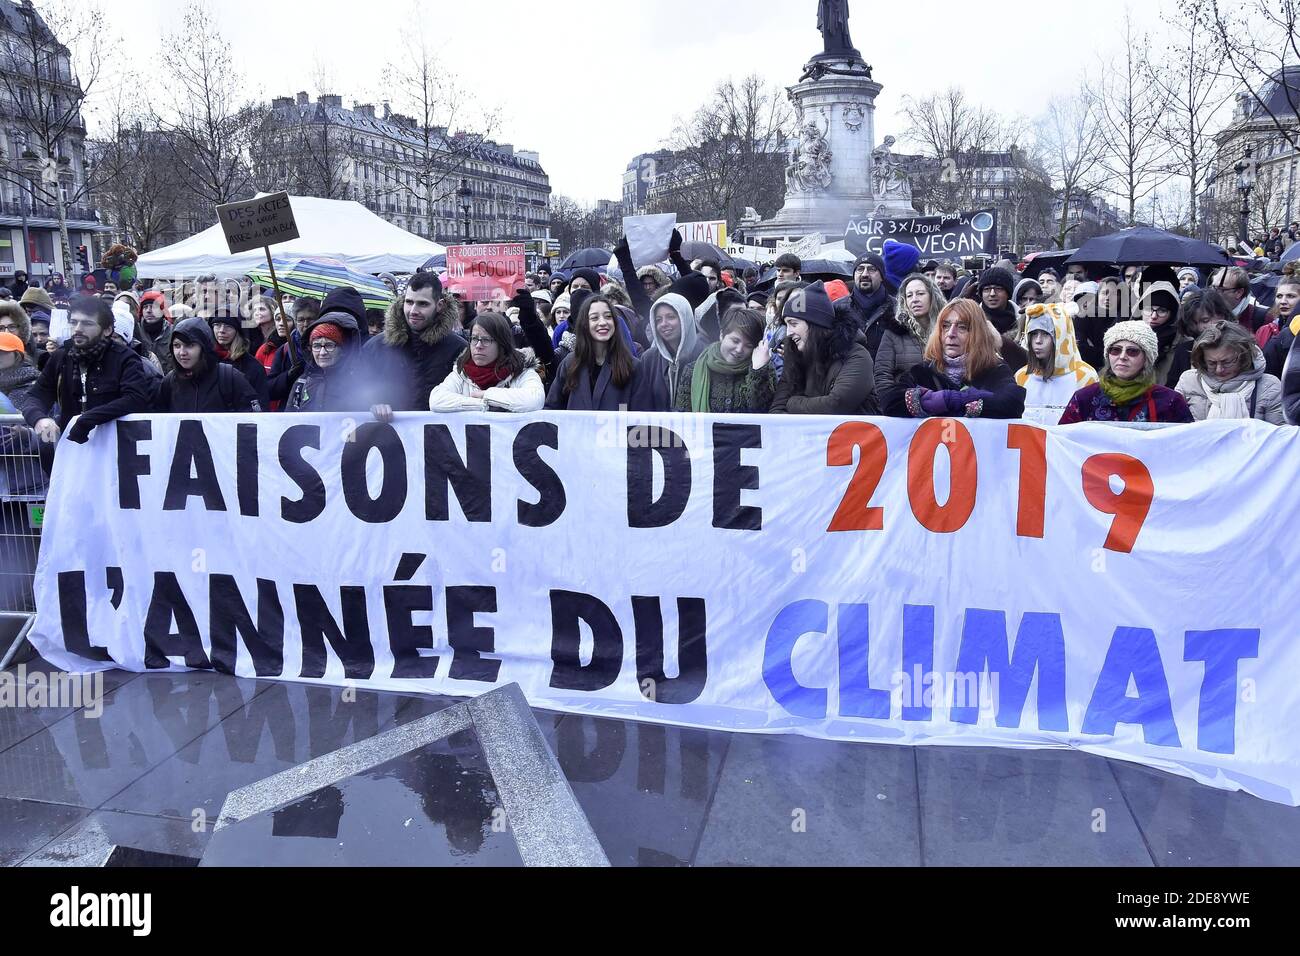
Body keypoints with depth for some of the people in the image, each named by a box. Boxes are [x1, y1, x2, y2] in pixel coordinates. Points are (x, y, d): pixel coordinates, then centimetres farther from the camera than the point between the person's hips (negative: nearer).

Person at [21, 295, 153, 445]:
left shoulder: (125, 359, -6)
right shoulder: (60, 358, 10)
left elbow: (137, 399, -20)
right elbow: (36, 397, 7)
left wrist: (87, 420, -26)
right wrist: (39, 418, -17)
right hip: (70, 444, 2)